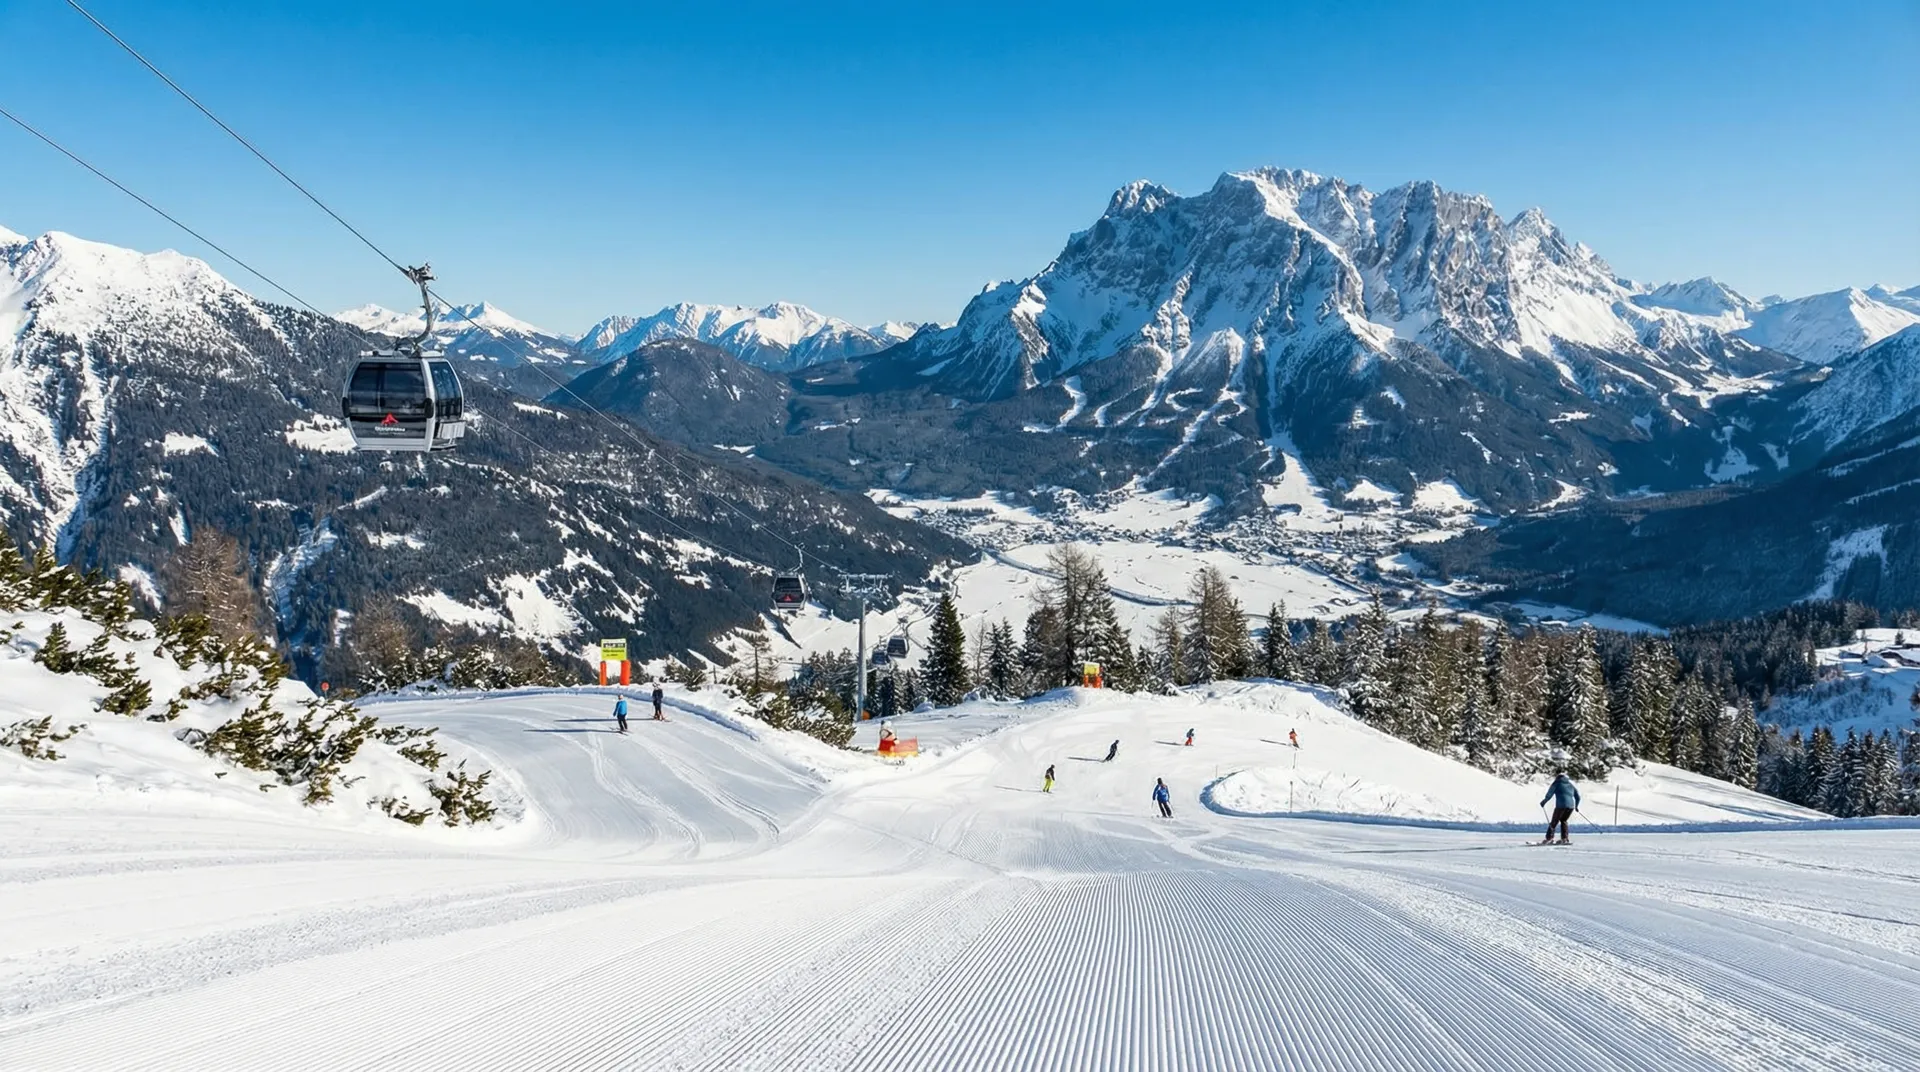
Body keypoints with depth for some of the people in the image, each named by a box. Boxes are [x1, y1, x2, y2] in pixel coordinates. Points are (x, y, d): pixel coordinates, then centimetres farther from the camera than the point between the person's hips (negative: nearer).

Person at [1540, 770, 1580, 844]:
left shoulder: (1557, 783, 2)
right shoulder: (1571, 783, 18)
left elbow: (1549, 795, -3)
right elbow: (1578, 796, 23)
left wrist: (1544, 802, 11)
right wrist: (1576, 806, 37)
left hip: (1561, 805, -5)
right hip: (1571, 806, 5)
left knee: (1554, 822, 2)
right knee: (1563, 820, 23)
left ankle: (1549, 838, -7)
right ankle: (1565, 838, 14)